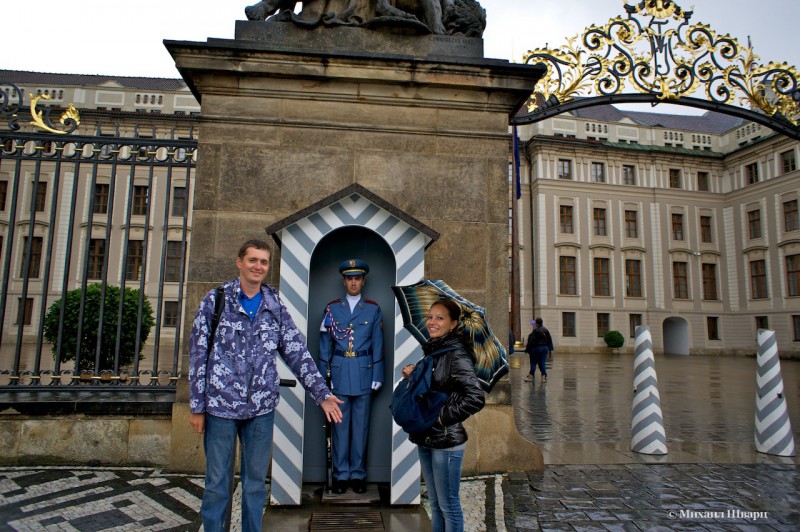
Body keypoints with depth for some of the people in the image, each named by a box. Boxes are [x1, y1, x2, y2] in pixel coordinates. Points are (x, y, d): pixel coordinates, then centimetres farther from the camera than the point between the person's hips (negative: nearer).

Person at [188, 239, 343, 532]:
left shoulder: (275, 305, 4)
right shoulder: (216, 300, -2)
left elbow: (297, 352, 3)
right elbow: (198, 354, -1)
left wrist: (322, 394, -3)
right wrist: (197, 406, -3)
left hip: (262, 408, 2)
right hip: (220, 406, -2)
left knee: (256, 482, 14)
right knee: (217, 483, 9)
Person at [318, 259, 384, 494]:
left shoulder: (373, 309, 5)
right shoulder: (332, 308, 6)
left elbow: (377, 345, 4)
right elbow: (325, 345, 6)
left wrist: (377, 375, 0)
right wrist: (324, 374, 3)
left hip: (364, 372, 0)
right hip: (339, 372, 0)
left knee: (361, 424, 6)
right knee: (340, 424, 4)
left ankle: (358, 474, 18)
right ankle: (340, 474, 16)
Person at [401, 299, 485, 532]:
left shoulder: (456, 353, -16)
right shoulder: (431, 349, 7)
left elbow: (475, 398, -26)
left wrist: (443, 417, -19)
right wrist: (412, 375, 1)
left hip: (446, 441, -8)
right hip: (425, 438, 8)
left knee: (448, 505, 7)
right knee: (435, 503, 20)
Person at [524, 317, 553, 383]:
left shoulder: (535, 330, -15)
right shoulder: (546, 330, 7)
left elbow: (532, 341, -15)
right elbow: (549, 339, 14)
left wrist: (528, 349, -8)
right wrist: (549, 348, 21)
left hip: (537, 348, -6)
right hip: (545, 348, 6)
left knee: (533, 362, 3)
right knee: (542, 363, 9)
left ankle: (531, 376, 9)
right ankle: (544, 377, 5)